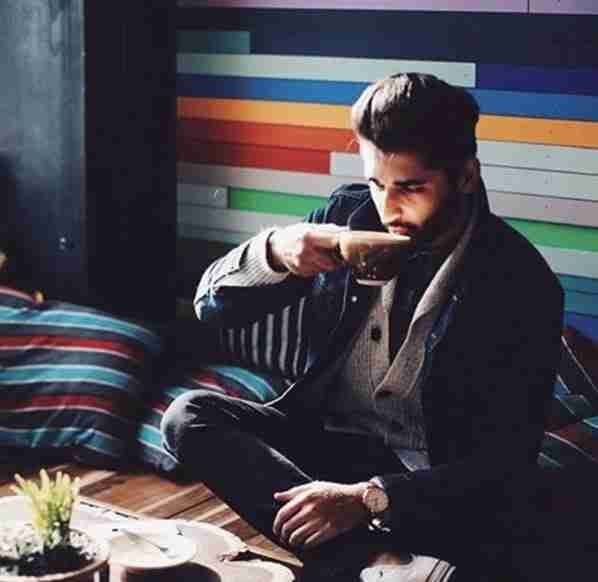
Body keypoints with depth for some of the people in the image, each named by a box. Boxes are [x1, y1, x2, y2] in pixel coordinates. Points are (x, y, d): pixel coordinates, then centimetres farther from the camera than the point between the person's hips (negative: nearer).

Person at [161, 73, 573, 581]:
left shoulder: (521, 284, -13)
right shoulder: (350, 215, -2)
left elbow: (504, 462, -16)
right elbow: (212, 305, 3)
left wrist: (367, 498, -30)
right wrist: (274, 250, -20)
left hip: (435, 479, -6)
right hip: (326, 440, 6)